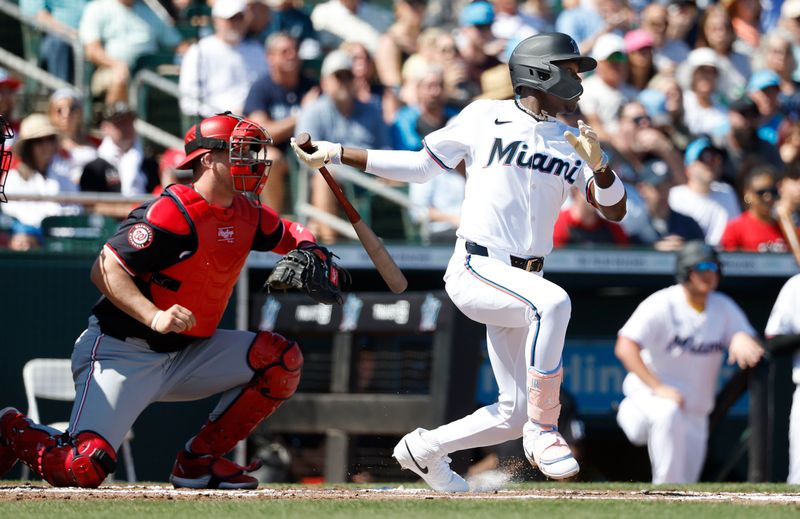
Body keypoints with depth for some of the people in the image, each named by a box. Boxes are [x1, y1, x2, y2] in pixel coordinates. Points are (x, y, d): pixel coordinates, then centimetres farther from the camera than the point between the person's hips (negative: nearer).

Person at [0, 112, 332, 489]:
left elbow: (289, 234, 24)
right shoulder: (171, 213, -20)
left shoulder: (246, 214, 5)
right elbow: (105, 270, -23)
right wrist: (154, 317, -35)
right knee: (82, 470, -23)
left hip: (188, 354, 8)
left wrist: (307, 251, 0)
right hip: (123, 355, -8)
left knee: (281, 360, -8)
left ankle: (198, 460, 2)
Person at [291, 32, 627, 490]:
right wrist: (336, 153, 10)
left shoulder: (574, 141, 11)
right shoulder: (486, 117, 1)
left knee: (516, 411, 4)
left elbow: (615, 211, 3)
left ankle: (425, 450, 28)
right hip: (475, 269, -6)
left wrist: (599, 166, -18)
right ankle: (543, 432, -28)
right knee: (552, 301, -36)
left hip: (522, 283, 6)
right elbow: (422, 165, 12)